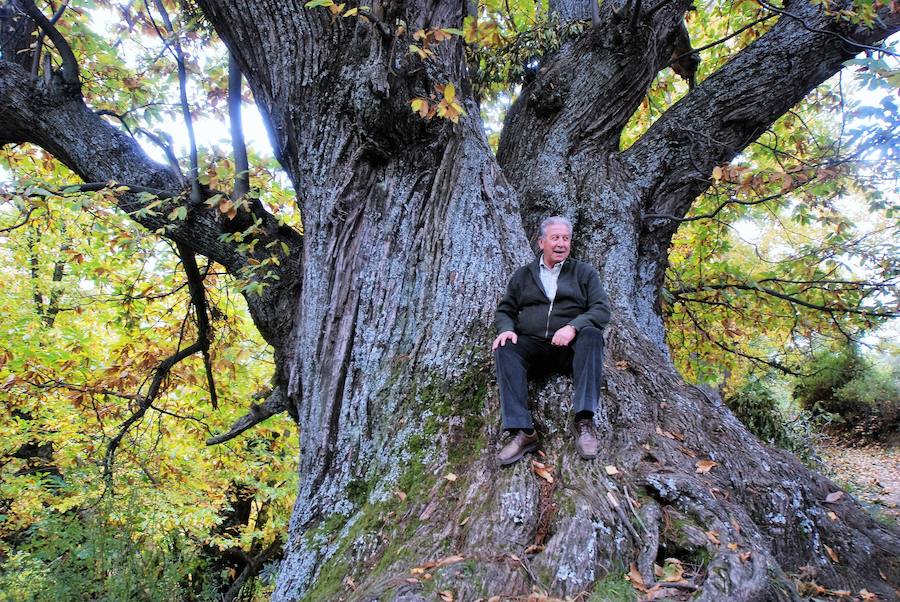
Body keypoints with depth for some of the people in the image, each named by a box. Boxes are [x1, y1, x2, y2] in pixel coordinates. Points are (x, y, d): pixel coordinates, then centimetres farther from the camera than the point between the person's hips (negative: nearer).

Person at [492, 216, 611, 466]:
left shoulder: (585, 273, 12)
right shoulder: (523, 274, 17)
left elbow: (602, 309, -1)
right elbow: (504, 310, 16)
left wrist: (573, 327, -21)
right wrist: (507, 329, -9)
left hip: (570, 347, -1)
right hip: (532, 346, 1)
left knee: (591, 334, -32)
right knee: (504, 349, -28)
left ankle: (584, 423, -37)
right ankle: (522, 432, -36)